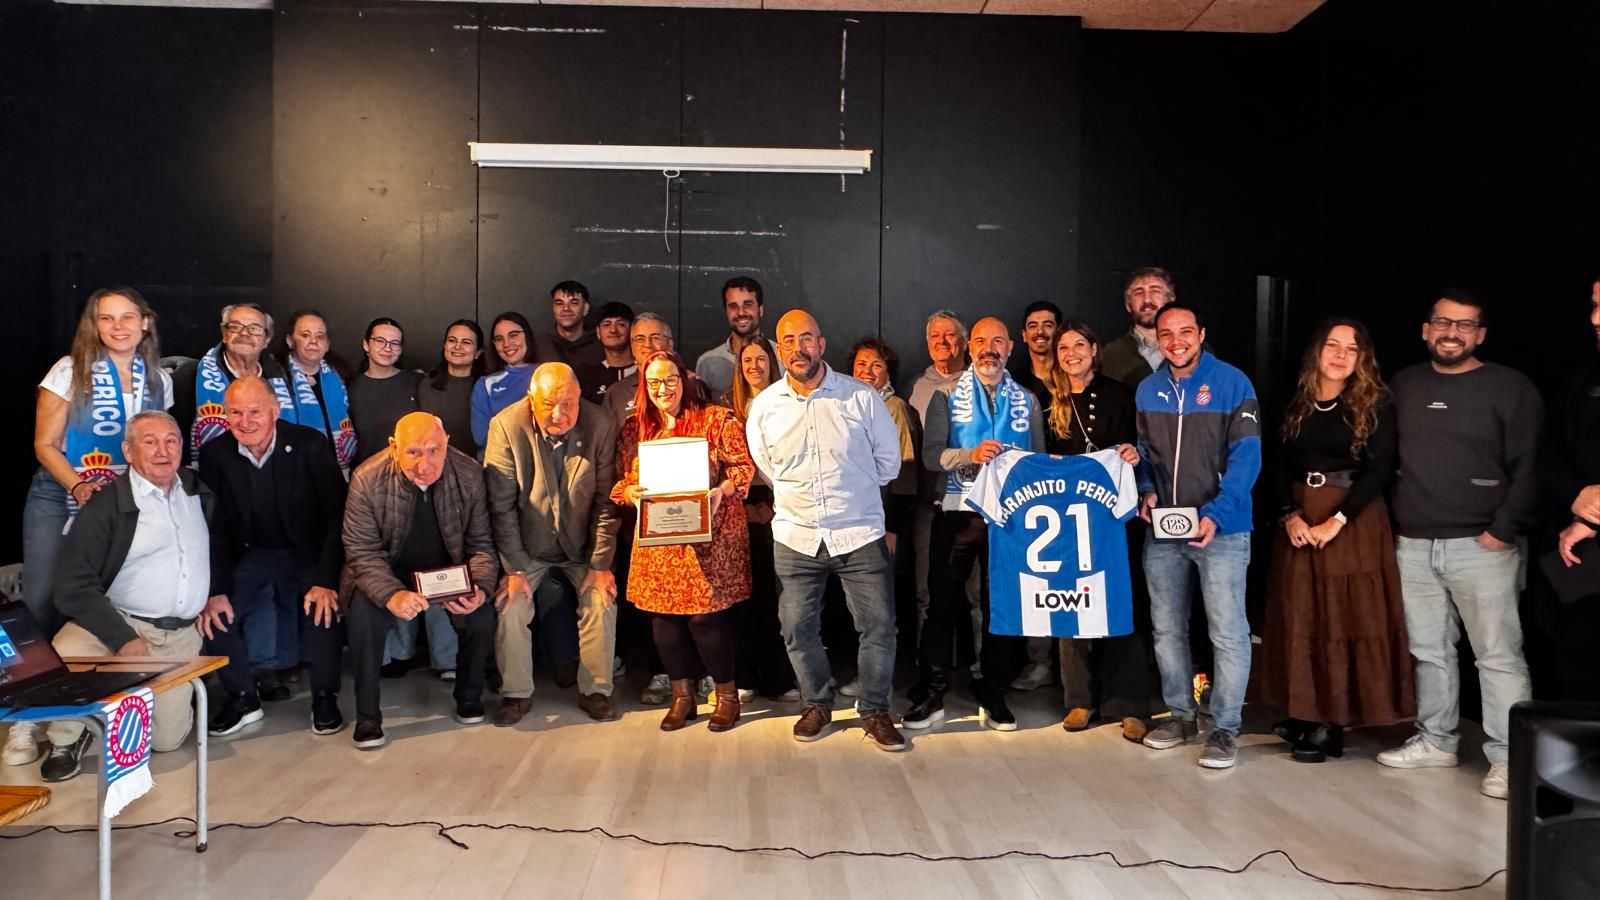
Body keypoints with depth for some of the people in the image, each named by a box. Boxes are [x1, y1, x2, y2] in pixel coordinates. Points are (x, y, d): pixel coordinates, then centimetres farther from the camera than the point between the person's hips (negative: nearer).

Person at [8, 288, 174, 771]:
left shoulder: (159, 379, 4)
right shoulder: (70, 371, -5)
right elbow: (45, 444, -5)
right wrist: (79, 487, -20)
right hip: (58, 500, -2)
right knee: (42, 601, -11)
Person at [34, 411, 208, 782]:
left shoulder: (198, 491, 7)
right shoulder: (107, 504, -7)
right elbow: (74, 586, -13)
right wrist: (123, 639, -22)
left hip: (181, 636, 3)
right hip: (118, 623, -3)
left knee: (167, 738, -5)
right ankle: (68, 740, -1)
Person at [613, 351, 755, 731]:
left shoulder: (717, 419, 0)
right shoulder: (636, 429, 12)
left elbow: (744, 465, -3)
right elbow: (621, 480, 14)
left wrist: (721, 491, -19)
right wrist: (631, 493, -8)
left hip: (708, 539, -4)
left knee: (706, 616, -6)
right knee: (664, 615, 6)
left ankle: (727, 693, 15)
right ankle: (681, 695, 23)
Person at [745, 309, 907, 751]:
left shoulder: (862, 397, -4)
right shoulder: (763, 406, 1)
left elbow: (888, 462, 6)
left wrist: (850, 492, 9)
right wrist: (797, 497, 12)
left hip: (860, 533, -1)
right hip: (795, 537, 2)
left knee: (879, 626, 0)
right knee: (798, 628, 7)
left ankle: (875, 710, 20)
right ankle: (817, 703, 30)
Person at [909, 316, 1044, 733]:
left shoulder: (1027, 400, 10)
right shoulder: (947, 396, 3)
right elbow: (931, 454, -7)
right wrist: (971, 455, -23)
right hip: (958, 511, -2)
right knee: (944, 603, 1)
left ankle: (993, 697, 21)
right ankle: (931, 695, 11)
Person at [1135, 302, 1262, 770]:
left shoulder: (1231, 383, -7)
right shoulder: (1147, 390, 8)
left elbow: (1246, 455, -12)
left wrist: (1215, 514, -23)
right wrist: (1147, 490, -3)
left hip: (1220, 528, -5)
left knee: (1228, 633, -3)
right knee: (1166, 629, 13)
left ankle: (1225, 727, 10)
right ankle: (1180, 713, 28)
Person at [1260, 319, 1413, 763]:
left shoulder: (1375, 404, -3)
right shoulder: (1298, 403, 9)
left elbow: (1380, 469, -10)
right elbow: (1284, 466, 8)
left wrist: (1337, 520, -17)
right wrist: (1289, 515, -8)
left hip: (1354, 521, -4)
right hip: (1300, 520, 4)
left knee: (1347, 616, -2)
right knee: (1300, 615, 7)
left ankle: (1333, 722, 4)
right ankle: (1307, 713, 17)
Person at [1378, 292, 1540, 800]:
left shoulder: (1510, 388, -1)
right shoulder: (1404, 386, 12)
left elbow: (1528, 468, -6)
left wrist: (1504, 531, -12)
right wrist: (1393, 522, 11)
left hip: (1480, 547, -4)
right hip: (1413, 547, 5)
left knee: (1499, 656, -3)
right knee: (1428, 651, 13)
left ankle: (1508, 759, 4)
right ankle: (1436, 740, 24)